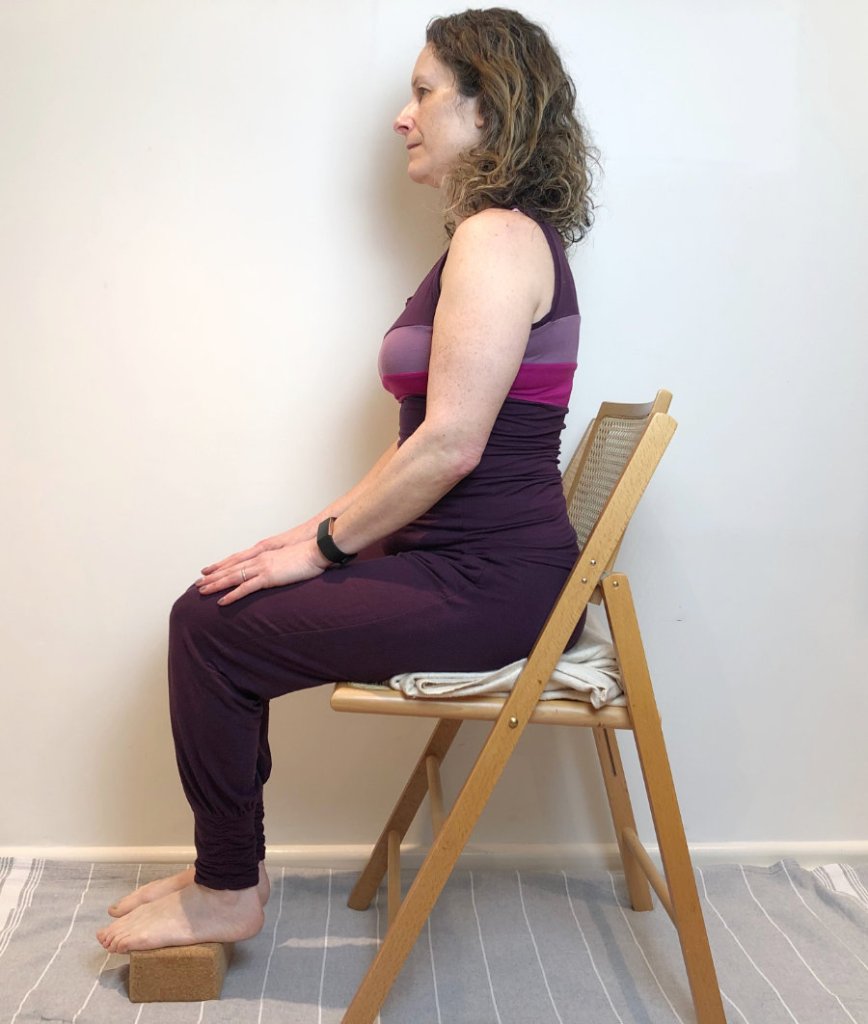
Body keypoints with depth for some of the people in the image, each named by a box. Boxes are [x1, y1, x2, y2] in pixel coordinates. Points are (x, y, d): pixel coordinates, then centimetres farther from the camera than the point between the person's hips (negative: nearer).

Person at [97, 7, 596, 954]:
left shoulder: (496, 238, -15)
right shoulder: (501, 236, 18)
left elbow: (451, 445, -23)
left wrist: (323, 545, -11)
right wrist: (329, 525, 12)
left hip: (485, 583, -10)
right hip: (473, 563, 10)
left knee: (210, 626, -5)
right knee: (231, 603, 11)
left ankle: (227, 893, 14)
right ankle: (228, 867, 23)